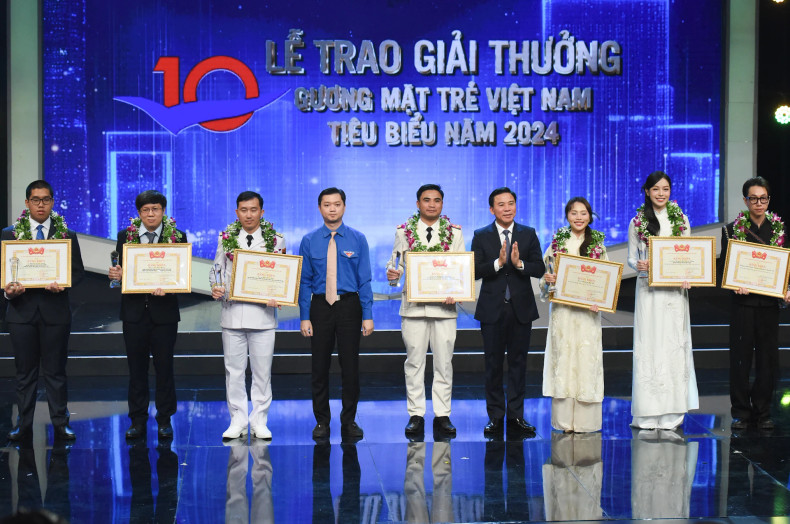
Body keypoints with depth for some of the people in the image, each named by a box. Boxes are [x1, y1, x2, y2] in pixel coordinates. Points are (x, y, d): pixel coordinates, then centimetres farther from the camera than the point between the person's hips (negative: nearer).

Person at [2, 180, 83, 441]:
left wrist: (63, 284, -16)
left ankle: (60, 424, 11)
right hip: (22, 310, 1)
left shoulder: (67, 235, 7)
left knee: (55, 371, 5)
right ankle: (24, 425, 15)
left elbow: (78, 271, 4)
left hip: (55, 310, 0)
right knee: (25, 371, 7)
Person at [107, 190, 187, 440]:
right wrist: (115, 275, -18)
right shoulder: (125, 236, 5)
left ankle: (165, 420, 14)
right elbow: (119, 270, 5)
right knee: (136, 367, 7)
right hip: (134, 310, 1)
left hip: (164, 310, -1)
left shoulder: (177, 237, 1)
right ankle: (137, 420, 16)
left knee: (164, 366, 4)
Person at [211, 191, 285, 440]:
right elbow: (217, 269, 13)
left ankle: (259, 421, 14)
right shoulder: (226, 239, 7)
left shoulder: (275, 240, 4)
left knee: (262, 371, 4)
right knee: (234, 370, 6)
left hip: (263, 314, -1)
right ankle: (238, 421, 15)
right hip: (232, 313, 1)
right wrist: (215, 288, -7)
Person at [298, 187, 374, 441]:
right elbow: (304, 281, 2)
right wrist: (304, 317, -4)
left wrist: (368, 315, -6)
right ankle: (321, 421, 19)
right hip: (320, 306, 1)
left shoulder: (357, 239, 1)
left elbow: (365, 279, 0)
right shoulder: (309, 241, 3)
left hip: (349, 306, -1)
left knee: (350, 365, 2)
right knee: (320, 366, 6)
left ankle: (349, 421, 16)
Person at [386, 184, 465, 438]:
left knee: (444, 362, 4)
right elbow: (396, 263, 6)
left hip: (444, 305, 0)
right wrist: (392, 274, -17)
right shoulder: (404, 231, 6)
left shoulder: (454, 232, 7)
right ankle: (416, 415, 11)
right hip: (413, 305, 0)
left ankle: (442, 415, 12)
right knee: (414, 362, 4)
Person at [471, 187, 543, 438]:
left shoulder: (529, 234, 5)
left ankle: (516, 416, 11)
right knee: (493, 364, 5)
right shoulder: (481, 236, 2)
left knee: (518, 363, 4)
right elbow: (476, 271, -8)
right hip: (492, 310, -1)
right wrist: (499, 262, -22)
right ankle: (495, 417, 13)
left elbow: (539, 269, -2)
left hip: (521, 307, 1)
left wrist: (519, 263, -20)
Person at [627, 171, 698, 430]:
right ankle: (648, 412, 3)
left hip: (675, 290, 1)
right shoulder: (637, 222, 5)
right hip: (648, 289, -1)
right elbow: (631, 257, 7)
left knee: (674, 344, -1)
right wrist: (638, 265, -15)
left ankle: (672, 412, 5)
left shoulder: (681, 219, 9)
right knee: (649, 344, -3)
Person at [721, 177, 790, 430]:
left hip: (770, 303, 2)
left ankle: (763, 411, 17)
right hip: (743, 302, -2)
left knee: (768, 358, 6)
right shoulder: (732, 230, 1)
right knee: (740, 357, 2)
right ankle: (740, 411, 12)